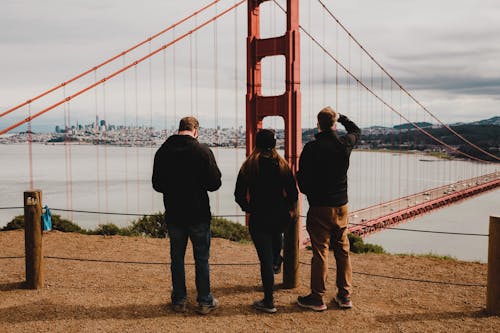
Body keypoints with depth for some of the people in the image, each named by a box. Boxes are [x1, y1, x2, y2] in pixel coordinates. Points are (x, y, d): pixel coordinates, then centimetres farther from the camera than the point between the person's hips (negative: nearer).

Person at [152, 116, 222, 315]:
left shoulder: (162, 151, -2)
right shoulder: (202, 151, -12)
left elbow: (157, 184, 5)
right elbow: (214, 183, -11)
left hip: (173, 214, 3)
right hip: (198, 214, -3)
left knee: (177, 257, 14)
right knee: (201, 258, 9)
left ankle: (179, 300, 21)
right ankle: (204, 302, 16)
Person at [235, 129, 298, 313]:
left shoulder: (249, 166, -9)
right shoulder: (282, 165, -4)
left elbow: (239, 195, -7)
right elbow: (293, 194, -2)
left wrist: (249, 208, 11)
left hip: (259, 219, -3)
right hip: (280, 217, 3)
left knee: (265, 259, 2)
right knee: (276, 234, 38)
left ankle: (269, 302, 10)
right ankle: (276, 261, 61)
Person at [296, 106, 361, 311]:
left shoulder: (311, 148, -13)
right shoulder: (344, 144, -1)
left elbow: (302, 178, -8)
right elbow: (356, 131, 23)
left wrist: (308, 193, 11)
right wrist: (341, 117, 31)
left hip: (319, 207, -4)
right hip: (341, 206, 4)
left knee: (320, 252, 1)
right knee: (343, 251, 13)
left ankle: (317, 298, 10)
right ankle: (345, 295, 21)